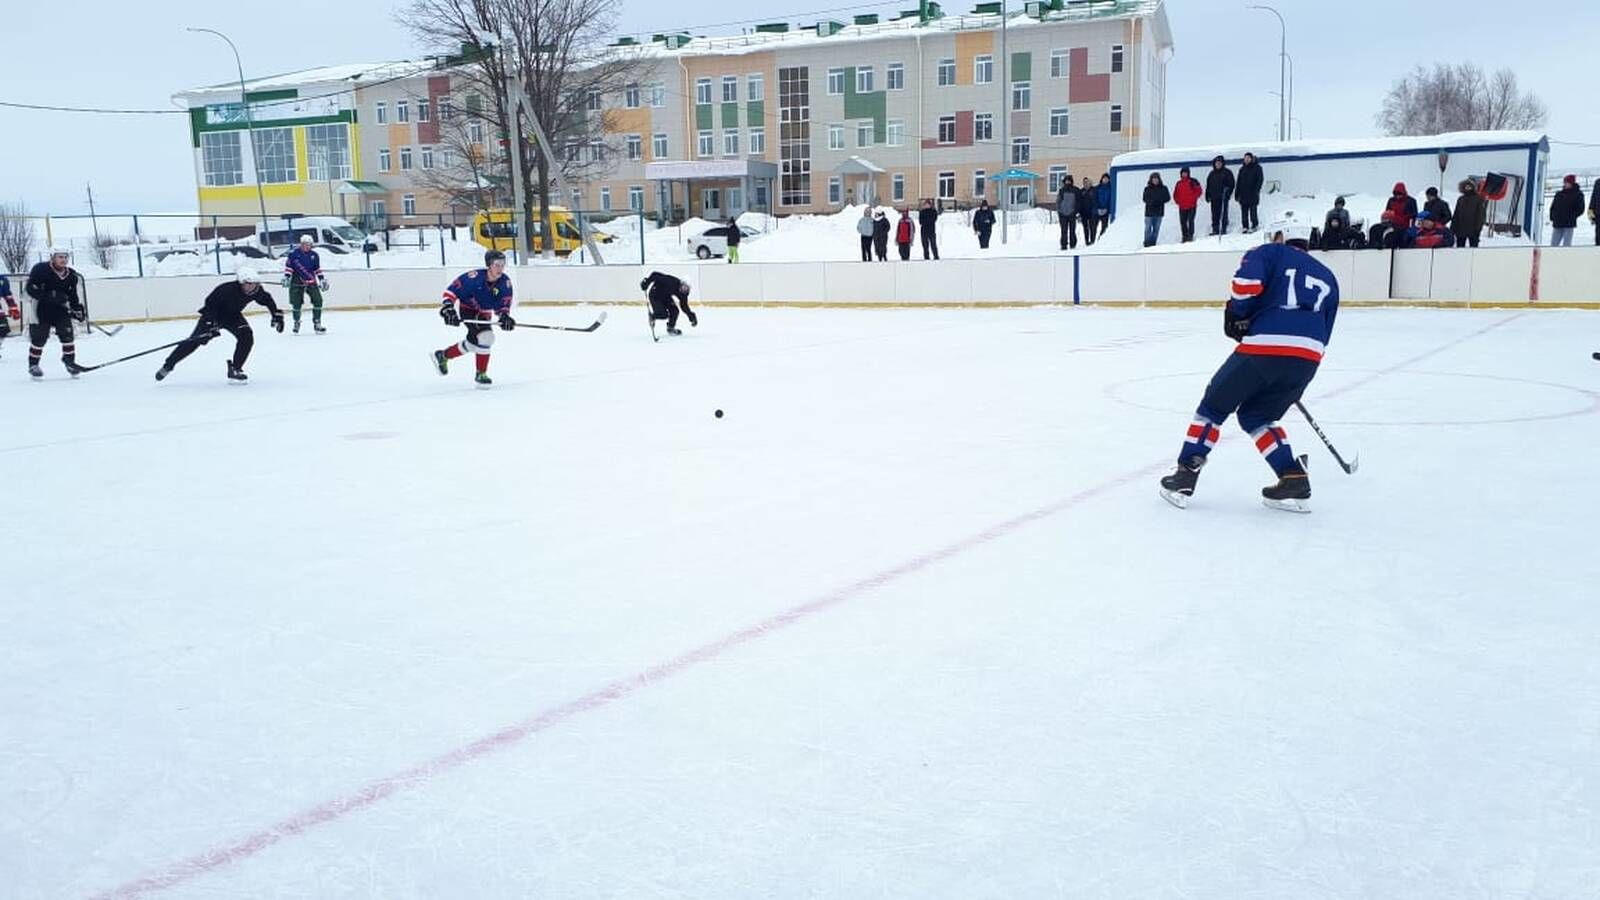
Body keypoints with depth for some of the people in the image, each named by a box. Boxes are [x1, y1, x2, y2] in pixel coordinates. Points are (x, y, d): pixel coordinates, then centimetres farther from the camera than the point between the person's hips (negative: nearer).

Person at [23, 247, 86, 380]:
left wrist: (78, 309, 0)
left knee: (67, 333, -5)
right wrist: (50, 296, -30)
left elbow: (73, 295, 13)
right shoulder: (40, 270, -15)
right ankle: (33, 365, 15)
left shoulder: (71, 275, 2)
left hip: (61, 309, 4)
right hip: (41, 309, -4)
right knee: (39, 337, -1)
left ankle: (69, 361, 10)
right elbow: (29, 288, -20)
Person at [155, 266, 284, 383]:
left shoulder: (257, 290, -21)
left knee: (247, 337, -19)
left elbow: (267, 300, 0)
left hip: (233, 316, 4)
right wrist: (210, 324, -36)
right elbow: (210, 303, -27)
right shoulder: (226, 289, -35)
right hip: (214, 315, -4)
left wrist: (277, 315, -5)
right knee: (194, 341, -9)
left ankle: (234, 370, -8)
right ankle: (167, 366, 4)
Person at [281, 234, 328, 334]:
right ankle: (296, 324, 19)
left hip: (311, 281, 3)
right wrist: (286, 277, -12)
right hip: (297, 282, -3)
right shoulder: (294, 253, -8)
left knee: (318, 300, -8)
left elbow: (317, 268, 13)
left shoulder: (314, 255, 4)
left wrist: (322, 279, 9)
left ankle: (317, 324, 0)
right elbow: (288, 265, -4)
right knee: (296, 303, -1)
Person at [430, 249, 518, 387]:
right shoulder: (474, 277, -29)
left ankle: (443, 355, 41)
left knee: (473, 342, 17)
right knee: (485, 337, -23)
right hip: (468, 309, -7)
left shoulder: (505, 282, -15)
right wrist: (447, 308, -33)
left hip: (484, 314, 7)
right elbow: (452, 290, -23)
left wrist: (504, 316, -30)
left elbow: (503, 304, -10)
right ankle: (481, 374, -8)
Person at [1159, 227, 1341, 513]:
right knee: (1255, 416, 23)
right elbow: (1323, 334, 25)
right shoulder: (1327, 276, 30)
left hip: (1264, 346, -5)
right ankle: (1294, 479, 11)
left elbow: (1247, 281, -9)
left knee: (1214, 406, 13)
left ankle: (1185, 477, 9)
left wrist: (1237, 315, 8)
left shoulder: (1270, 253, 15)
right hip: (1309, 358, 5)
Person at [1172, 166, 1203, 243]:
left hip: (1191, 206, -5)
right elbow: (1175, 194, 20)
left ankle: (1190, 235, -6)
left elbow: (1199, 190, -4)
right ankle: (1185, 236, 14)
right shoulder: (1178, 184, 11)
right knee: (1183, 222, 6)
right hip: (1182, 207, 5)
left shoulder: (1192, 182, -2)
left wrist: (1194, 198, -9)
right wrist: (1177, 201, 6)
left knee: (1190, 220, -9)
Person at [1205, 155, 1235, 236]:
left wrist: (1228, 193, -13)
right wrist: (1207, 196, 12)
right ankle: (1215, 230, 13)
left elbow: (1231, 184, -2)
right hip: (1214, 198, 5)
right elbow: (1208, 186, 18)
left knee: (1223, 213, -5)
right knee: (1215, 214, 7)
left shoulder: (1227, 173, 0)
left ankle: (1224, 229, -2)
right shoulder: (1212, 174, 14)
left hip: (1223, 197, -5)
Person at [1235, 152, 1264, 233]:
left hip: (1253, 193, -5)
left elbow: (1260, 179, -3)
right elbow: (1239, 182, 17)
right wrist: (1237, 192, 9)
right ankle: (1245, 226, 7)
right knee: (1244, 211, 3)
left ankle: (1254, 226, -2)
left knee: (1253, 210, -6)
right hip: (1243, 194, 5)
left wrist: (1256, 189, -14)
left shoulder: (1257, 167, 1)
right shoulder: (1242, 169, 16)